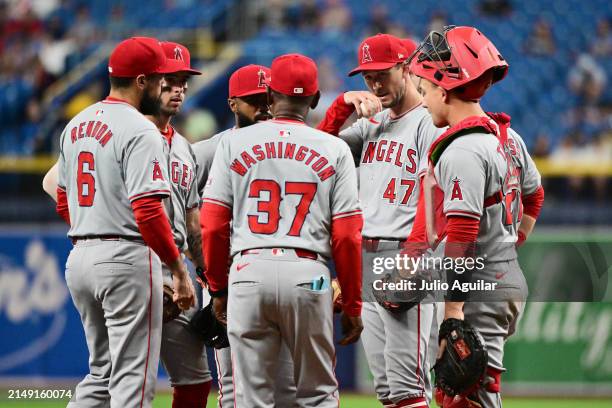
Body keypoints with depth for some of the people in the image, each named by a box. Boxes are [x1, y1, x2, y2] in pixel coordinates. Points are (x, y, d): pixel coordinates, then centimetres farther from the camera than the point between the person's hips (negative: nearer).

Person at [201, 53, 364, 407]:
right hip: (307, 272, -1)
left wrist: (218, 288, 16)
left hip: (248, 271, 1)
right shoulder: (335, 150, 5)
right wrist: (353, 305, 9)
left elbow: (213, 225, 4)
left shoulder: (235, 143, 7)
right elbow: (347, 236, 1)